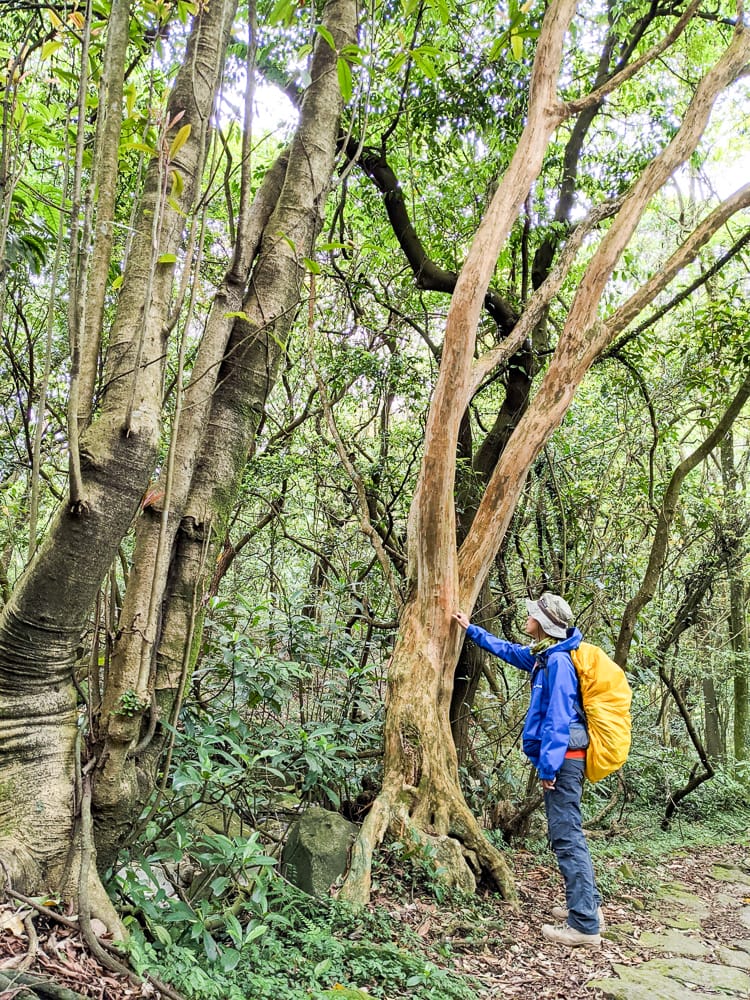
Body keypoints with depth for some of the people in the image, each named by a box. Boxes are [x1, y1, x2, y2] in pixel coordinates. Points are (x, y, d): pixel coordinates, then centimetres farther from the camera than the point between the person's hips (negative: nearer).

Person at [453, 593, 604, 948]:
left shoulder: (558, 661, -17)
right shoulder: (542, 656, 12)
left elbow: (559, 718, -22)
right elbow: (507, 650, 28)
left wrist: (548, 766, -22)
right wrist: (470, 629, 34)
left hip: (564, 757, -10)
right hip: (562, 758, 10)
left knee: (566, 837, -7)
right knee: (567, 834, 17)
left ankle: (585, 926, -2)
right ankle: (587, 905, 26)